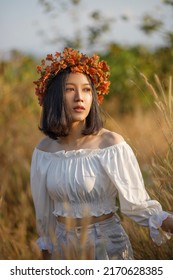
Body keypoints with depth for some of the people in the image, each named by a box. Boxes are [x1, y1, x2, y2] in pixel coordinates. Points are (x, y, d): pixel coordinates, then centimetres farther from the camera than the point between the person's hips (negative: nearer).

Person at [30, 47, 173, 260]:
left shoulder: (111, 144, -14)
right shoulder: (44, 150, -2)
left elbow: (137, 204, -15)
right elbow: (44, 211, 8)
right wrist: (46, 252, 14)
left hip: (107, 245, -3)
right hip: (64, 248, 3)